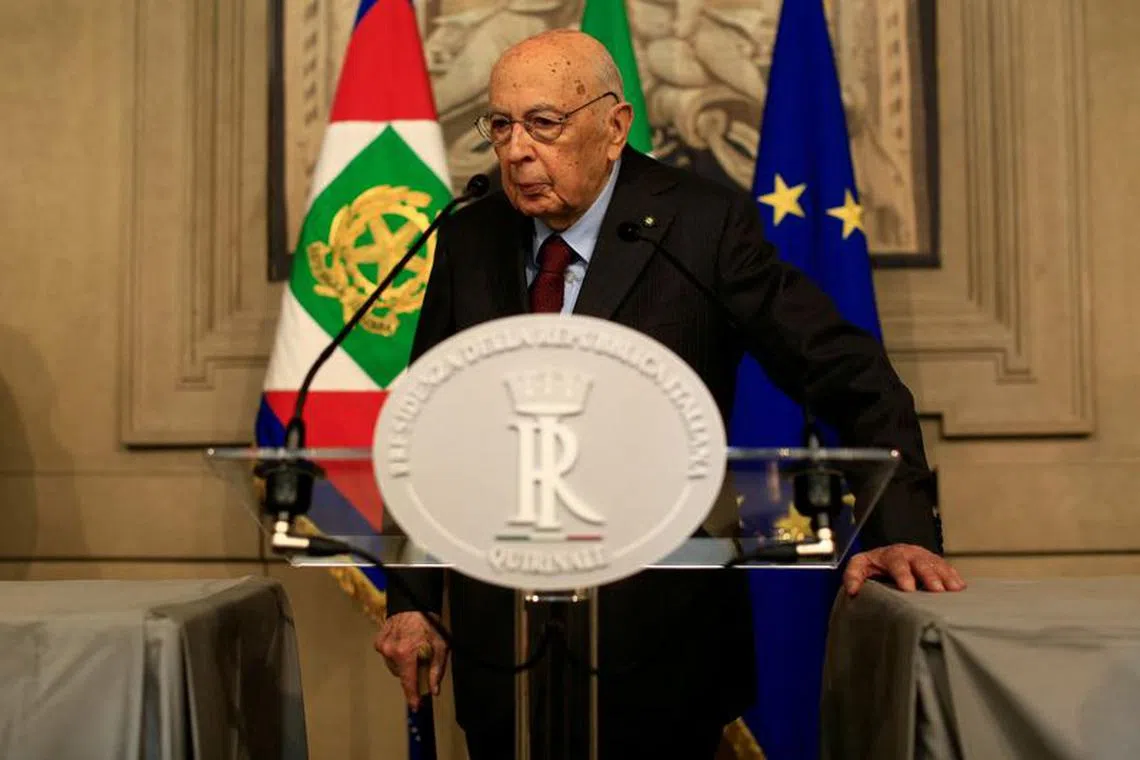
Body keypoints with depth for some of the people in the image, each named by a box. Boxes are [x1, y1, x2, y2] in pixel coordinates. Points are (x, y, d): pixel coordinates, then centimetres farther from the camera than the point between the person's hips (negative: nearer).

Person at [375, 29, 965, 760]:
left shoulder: (707, 224, -9)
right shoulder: (468, 239, 3)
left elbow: (853, 377, -9)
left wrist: (901, 532, -21)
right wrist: (410, 598, 3)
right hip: (497, 640, 4)